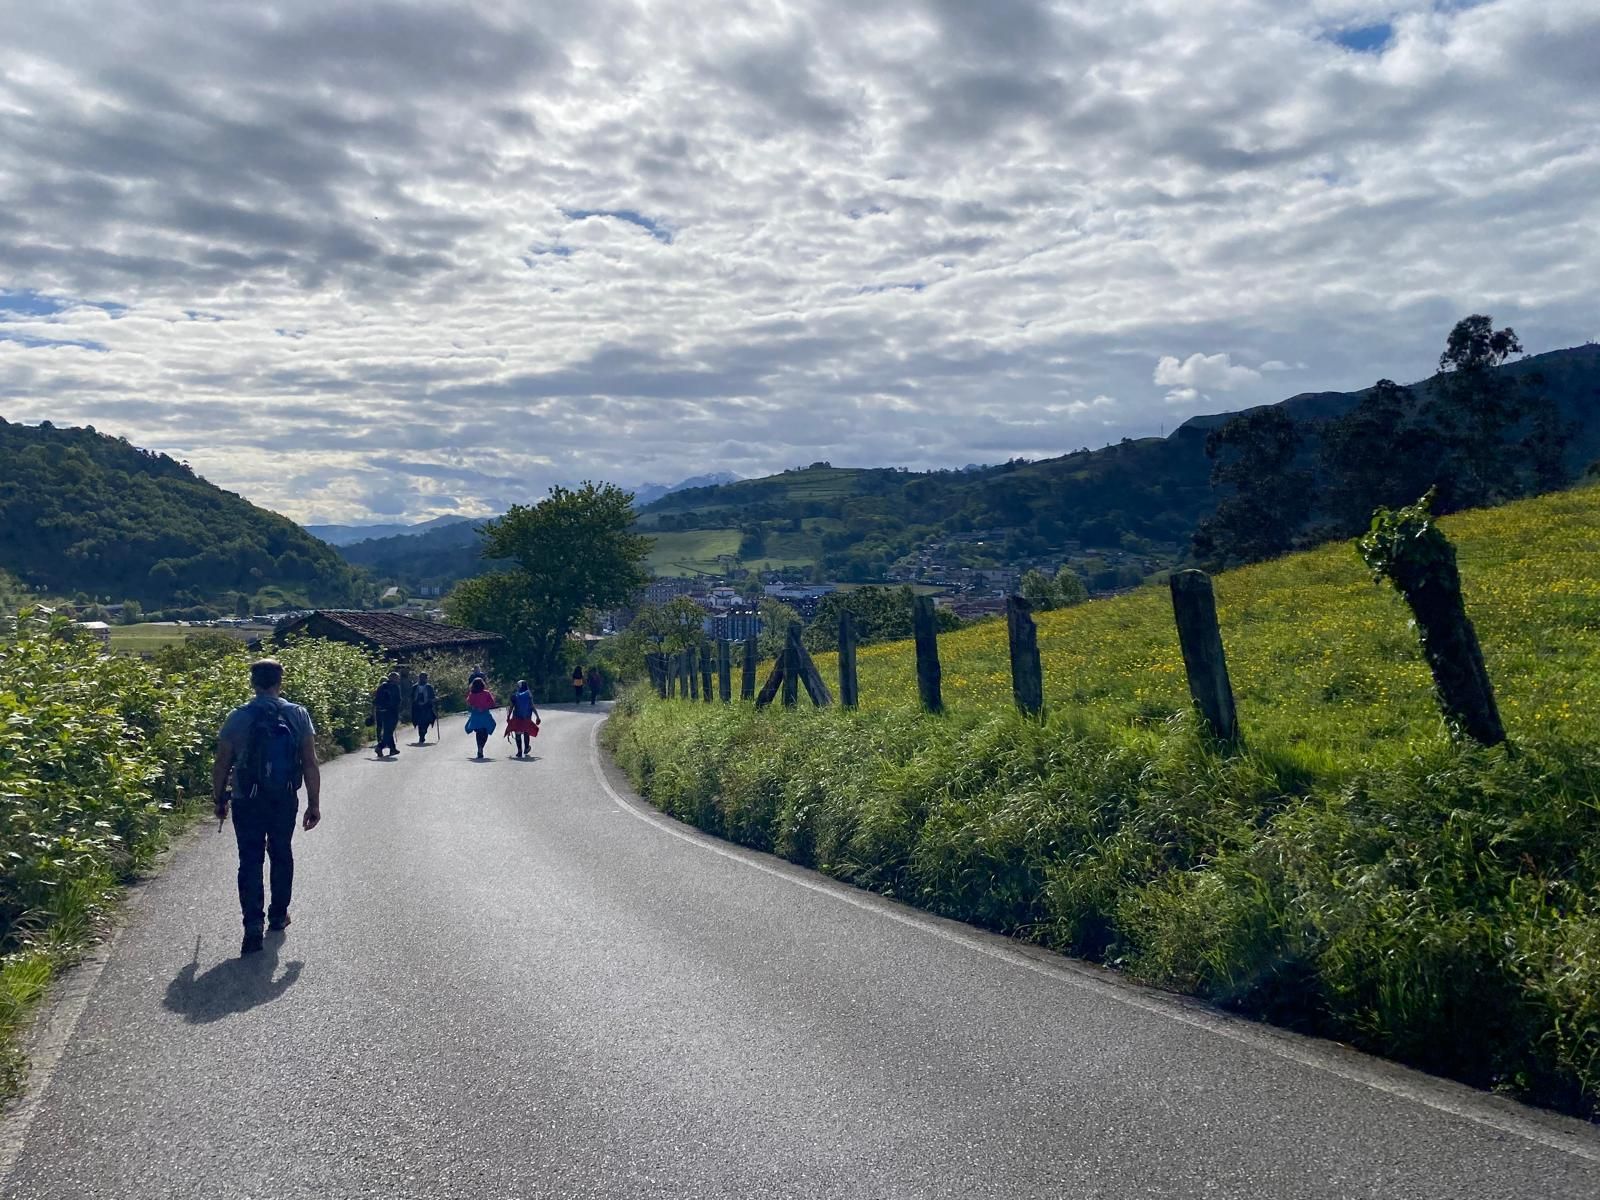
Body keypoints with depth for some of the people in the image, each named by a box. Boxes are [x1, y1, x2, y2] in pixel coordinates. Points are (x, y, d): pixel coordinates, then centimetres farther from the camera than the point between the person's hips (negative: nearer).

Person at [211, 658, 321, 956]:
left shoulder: (238, 718, -8)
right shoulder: (298, 715, -6)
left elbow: (221, 765, -3)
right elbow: (310, 764, -5)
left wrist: (219, 799, 12)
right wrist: (314, 804, 2)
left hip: (247, 802, -2)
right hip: (285, 800, 2)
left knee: (250, 860, 3)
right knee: (281, 855, 19)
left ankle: (253, 924, -9)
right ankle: (278, 915, 30)